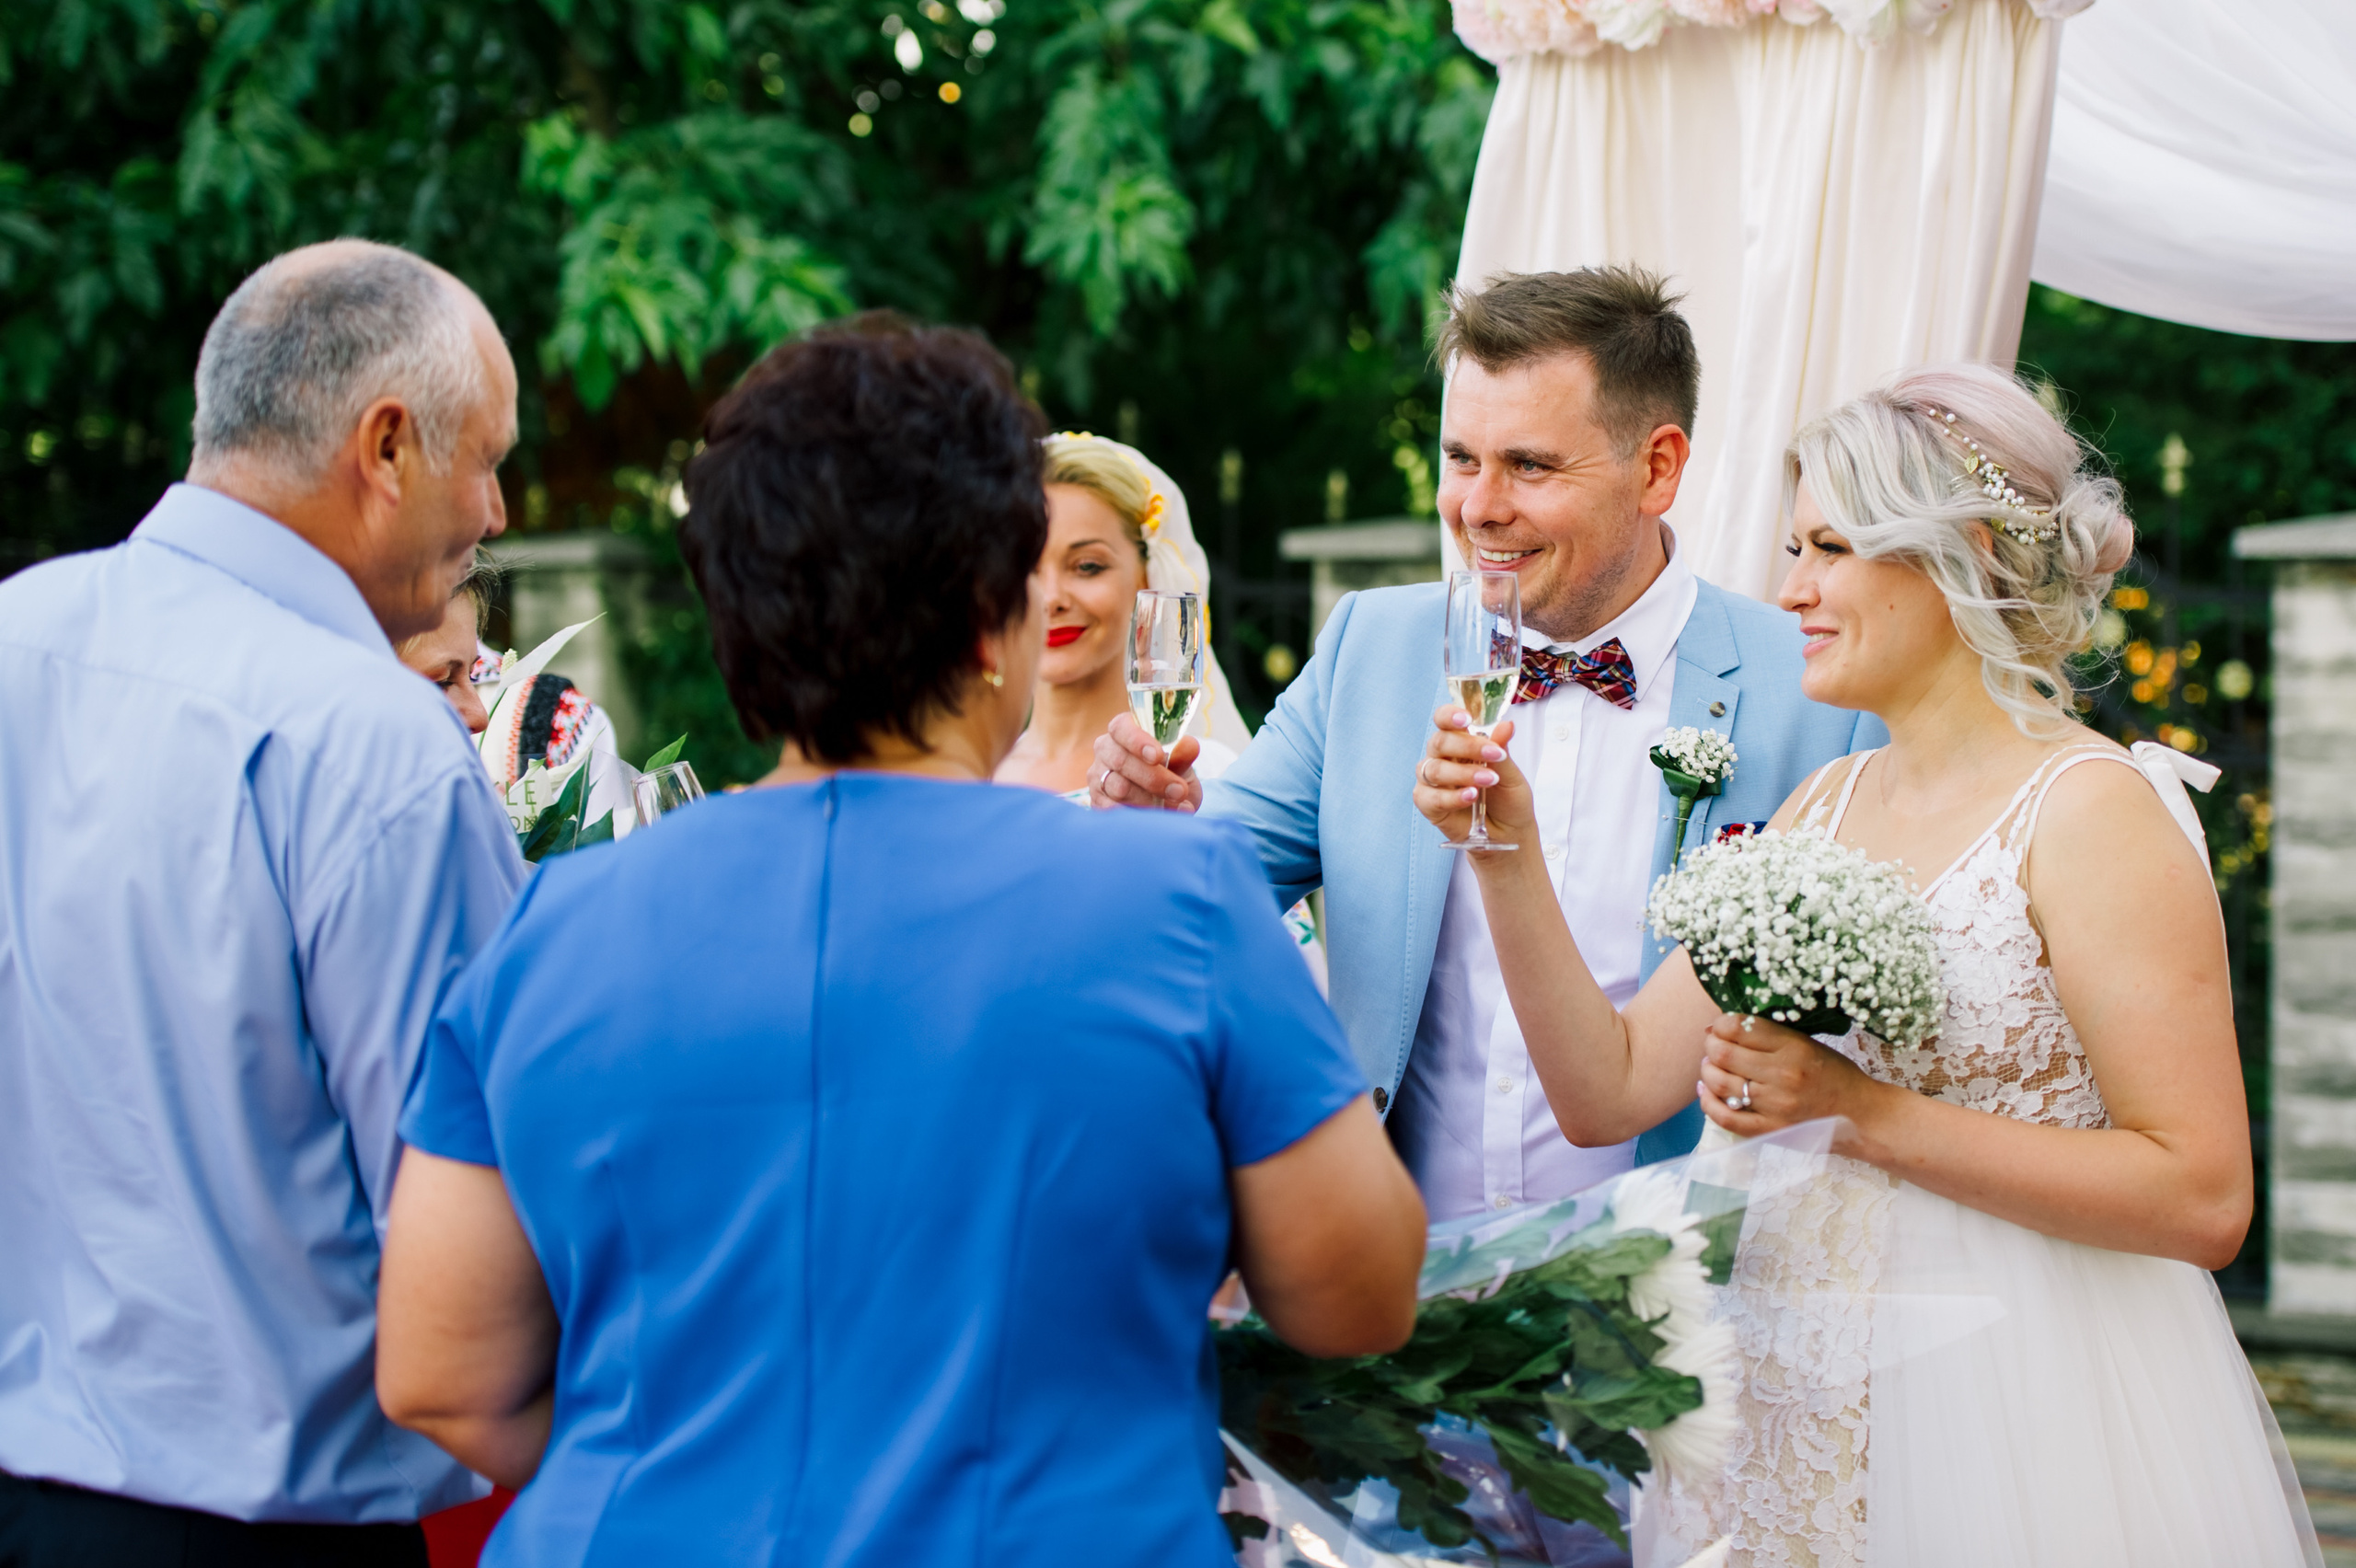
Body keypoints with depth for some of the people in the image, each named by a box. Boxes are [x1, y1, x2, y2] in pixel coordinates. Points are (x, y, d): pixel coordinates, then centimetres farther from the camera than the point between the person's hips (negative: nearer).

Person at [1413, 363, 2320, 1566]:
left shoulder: (2093, 810, -13)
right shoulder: (1825, 808, 8)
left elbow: (2204, 1197, -19)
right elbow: (1610, 1088, 5)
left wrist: (1864, 1113, -20)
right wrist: (1507, 854, -6)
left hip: (2022, 1426, -7)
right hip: (1801, 1420, 7)